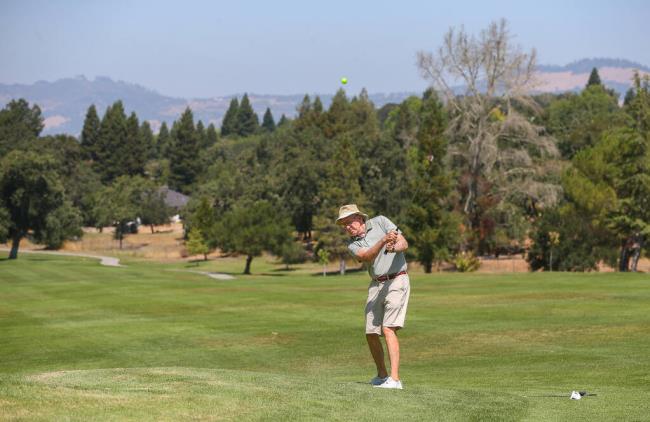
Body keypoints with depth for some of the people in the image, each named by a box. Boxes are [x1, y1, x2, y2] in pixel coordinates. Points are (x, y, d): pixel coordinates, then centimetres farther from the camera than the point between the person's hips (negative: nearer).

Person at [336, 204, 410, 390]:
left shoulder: (380, 222, -3)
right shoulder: (352, 243, 4)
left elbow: (404, 244, -9)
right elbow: (365, 256, -18)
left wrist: (394, 248, -32)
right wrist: (383, 241, -35)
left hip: (397, 281, -6)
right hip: (376, 285, 6)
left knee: (388, 329, -19)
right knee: (371, 334, 7)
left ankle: (394, 378, -25)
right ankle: (382, 375, 26)